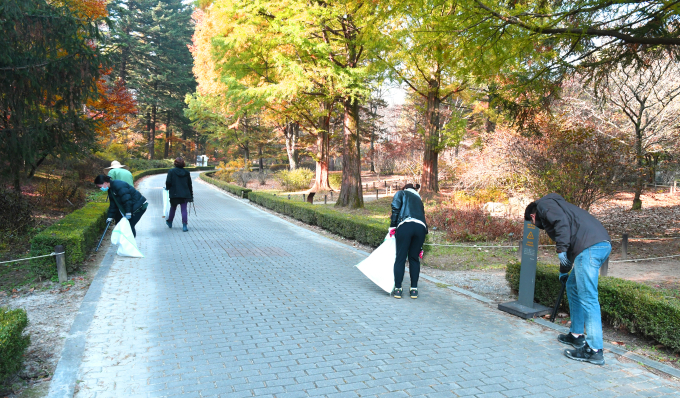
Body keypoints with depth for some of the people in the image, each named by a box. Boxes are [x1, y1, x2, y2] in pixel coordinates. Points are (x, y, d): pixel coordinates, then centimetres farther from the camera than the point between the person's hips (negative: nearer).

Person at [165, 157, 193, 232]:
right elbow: (190, 185, 8)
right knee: (184, 209, 0)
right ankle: (184, 226, -9)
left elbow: (168, 182, -11)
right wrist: (191, 196, 14)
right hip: (185, 194, 1)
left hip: (174, 194, -1)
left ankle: (169, 222, 35)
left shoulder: (171, 171, -5)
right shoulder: (186, 172, 5)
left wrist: (167, 188, 11)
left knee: (173, 208, 17)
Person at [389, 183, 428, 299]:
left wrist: (392, 227, 6)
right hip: (421, 227, 5)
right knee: (414, 258, 15)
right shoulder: (418, 199, 35)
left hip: (405, 226, -5)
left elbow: (395, 208, 2)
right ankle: (414, 289, 17)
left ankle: (397, 289, 7)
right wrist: (420, 249, 34)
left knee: (400, 258, 2)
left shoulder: (401, 193, 23)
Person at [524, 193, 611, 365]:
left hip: (590, 246, -10)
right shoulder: (555, 205, 33)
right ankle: (576, 335, 29)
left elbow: (562, 221, -15)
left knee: (587, 297, -8)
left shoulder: (543, 204, 7)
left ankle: (594, 350, -4)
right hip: (603, 244, 10)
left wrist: (561, 249, -15)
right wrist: (564, 271, 48)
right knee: (573, 286, 21)